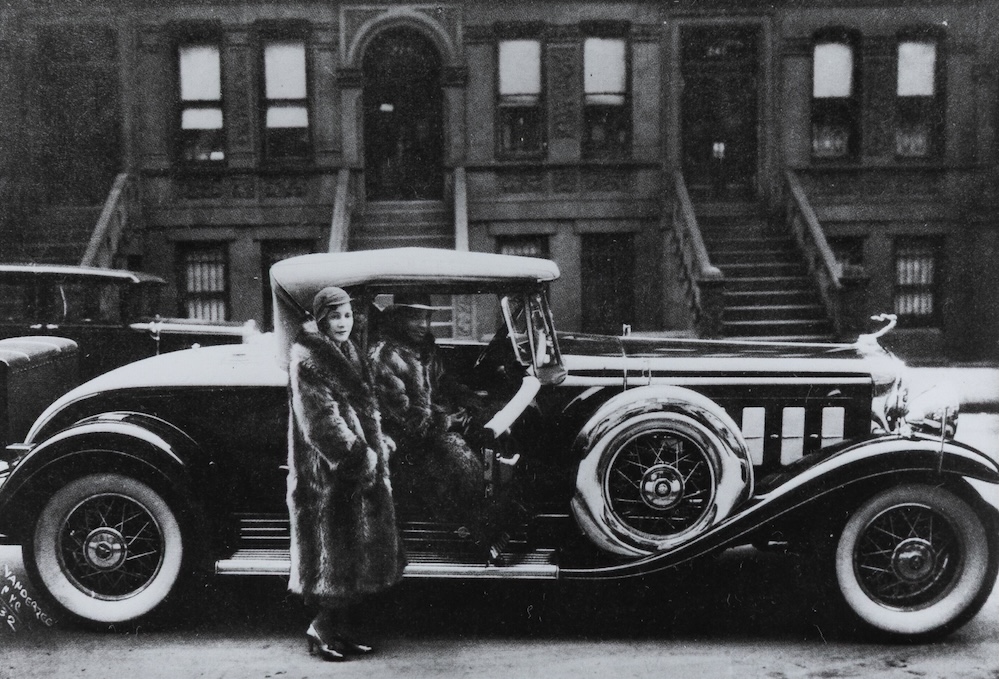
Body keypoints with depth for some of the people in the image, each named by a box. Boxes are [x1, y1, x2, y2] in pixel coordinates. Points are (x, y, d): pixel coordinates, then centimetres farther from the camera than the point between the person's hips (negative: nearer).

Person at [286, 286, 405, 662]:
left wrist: (377, 440, 12)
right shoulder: (308, 360, -13)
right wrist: (360, 455, -20)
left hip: (361, 468, 9)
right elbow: (321, 421, -20)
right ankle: (321, 629, 9)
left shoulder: (347, 353, 15)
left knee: (356, 555, 11)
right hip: (330, 473, -9)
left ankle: (338, 629, 20)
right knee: (339, 553, -4)